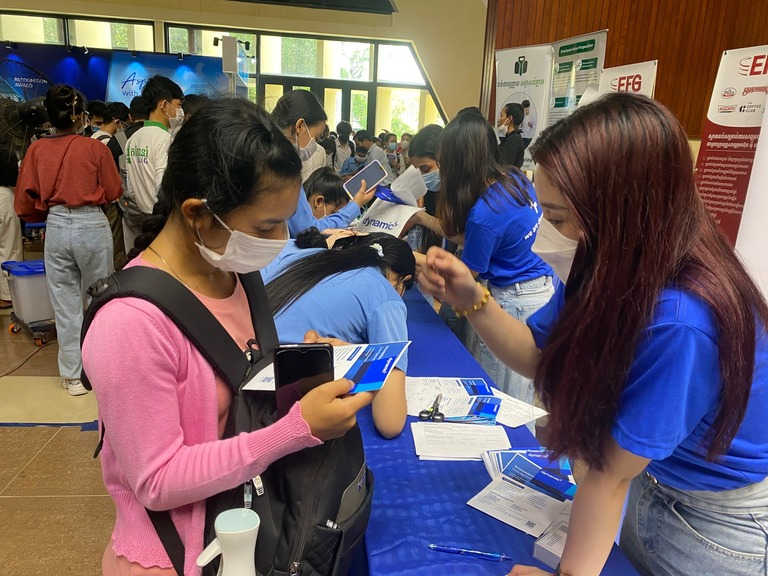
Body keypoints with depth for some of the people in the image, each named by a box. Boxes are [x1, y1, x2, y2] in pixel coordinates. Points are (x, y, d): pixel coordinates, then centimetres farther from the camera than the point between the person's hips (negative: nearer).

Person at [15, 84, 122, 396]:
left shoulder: (36, 150, 0)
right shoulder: (95, 148, -8)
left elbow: (25, 201, 3)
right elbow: (113, 192, -1)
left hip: (56, 227, 2)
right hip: (92, 226, -2)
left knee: (65, 303, 11)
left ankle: (73, 376, 18)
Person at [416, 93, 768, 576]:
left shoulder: (680, 322, -40)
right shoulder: (612, 266, -16)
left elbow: (610, 471, -30)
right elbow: (537, 354, -7)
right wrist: (472, 299, -23)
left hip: (722, 517, -6)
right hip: (653, 474, 6)